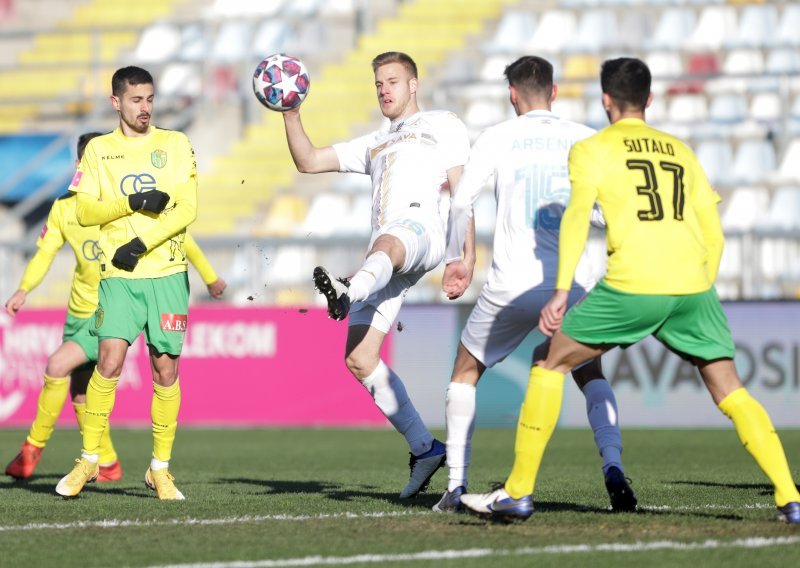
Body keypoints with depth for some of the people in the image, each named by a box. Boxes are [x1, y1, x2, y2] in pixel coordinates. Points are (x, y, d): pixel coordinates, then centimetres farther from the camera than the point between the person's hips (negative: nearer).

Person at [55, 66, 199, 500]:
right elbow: (84, 210, 3)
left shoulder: (175, 144, 7)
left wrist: (143, 244, -11)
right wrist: (134, 203, -10)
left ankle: (160, 468, 9)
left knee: (166, 369, -1)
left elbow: (187, 208, -1)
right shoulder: (99, 149, 10)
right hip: (118, 275, 0)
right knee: (109, 361, -15)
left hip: (167, 273, 0)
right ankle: (88, 459, -3)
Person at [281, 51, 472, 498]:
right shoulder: (374, 144, 38)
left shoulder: (442, 125, 19)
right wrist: (291, 114, 18)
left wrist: (467, 252, -5)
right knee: (359, 359, -5)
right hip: (383, 252, 7)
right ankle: (424, 449, 1)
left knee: (386, 244, -45)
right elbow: (308, 161, 34)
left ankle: (351, 293, -81)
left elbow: (461, 189, 7)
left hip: (422, 230, -7)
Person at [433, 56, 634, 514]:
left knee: (466, 372, 19)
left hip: (513, 286, -2)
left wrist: (455, 260, 8)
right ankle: (614, 469, -1)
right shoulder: (587, 140, 8)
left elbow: (462, 203, -4)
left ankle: (457, 486, 10)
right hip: (575, 283, 2)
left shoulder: (497, 138, 4)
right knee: (591, 375, 23)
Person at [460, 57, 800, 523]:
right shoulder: (681, 152, 23)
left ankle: (519, 492, 10)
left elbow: (578, 215, -5)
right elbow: (714, 235, 21)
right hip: (694, 289, 4)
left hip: (632, 287, -4)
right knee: (731, 393, 10)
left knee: (551, 365, 12)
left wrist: (561, 289, -11)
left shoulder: (593, 150, 11)